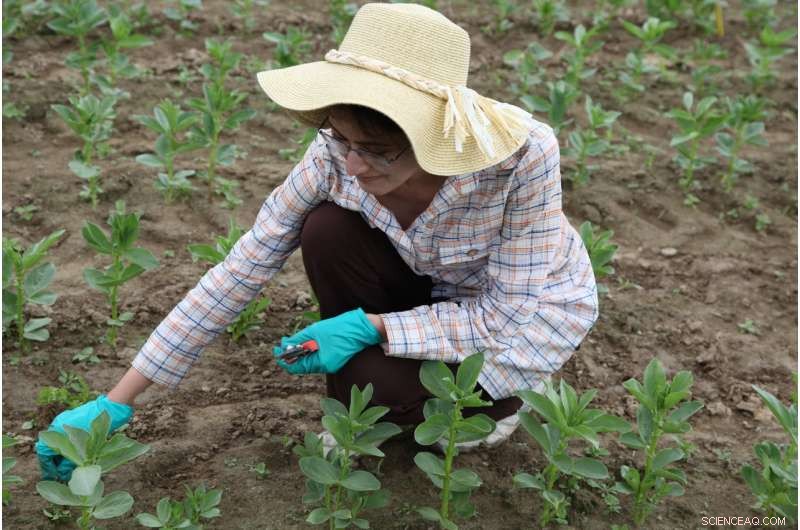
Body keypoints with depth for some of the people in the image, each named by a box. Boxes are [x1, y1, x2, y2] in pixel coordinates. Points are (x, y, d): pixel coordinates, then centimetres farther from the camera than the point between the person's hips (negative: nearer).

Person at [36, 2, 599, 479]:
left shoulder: (522, 154, -37)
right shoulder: (338, 153, -27)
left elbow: (510, 316, -27)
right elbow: (241, 270, -23)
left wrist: (369, 327, -34)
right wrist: (117, 401, -24)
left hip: (535, 310, -3)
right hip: (437, 290, 4)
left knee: (369, 377, -27)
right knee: (327, 231, -25)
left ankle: (490, 403, 5)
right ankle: (361, 405, -2)